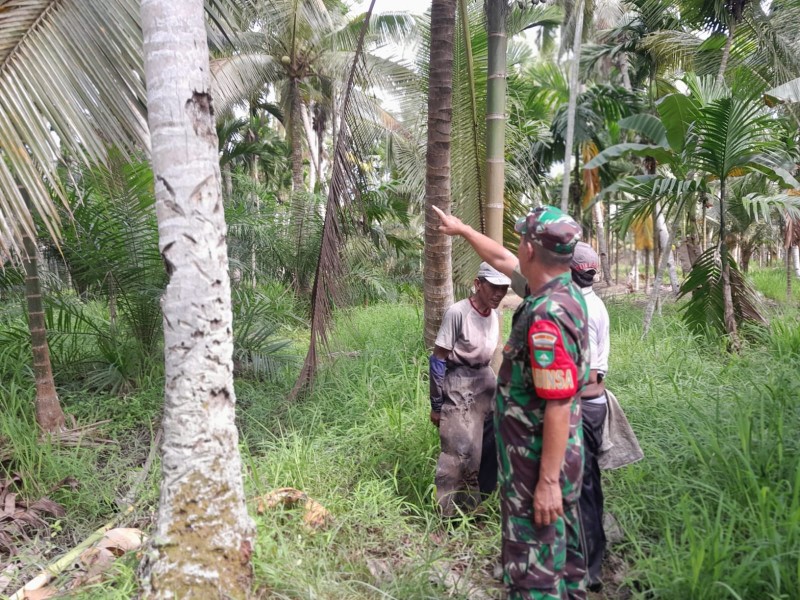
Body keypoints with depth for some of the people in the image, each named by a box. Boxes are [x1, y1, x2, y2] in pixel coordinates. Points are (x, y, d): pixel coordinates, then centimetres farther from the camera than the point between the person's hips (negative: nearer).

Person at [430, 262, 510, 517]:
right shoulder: (458, 313, -19)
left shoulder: (494, 315, 2)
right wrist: (436, 404, -11)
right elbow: (438, 361, -14)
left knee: (490, 444, 13)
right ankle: (450, 512, 13)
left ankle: (480, 502, 31)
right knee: (460, 450, -4)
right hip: (459, 386, -7)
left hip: (486, 381, 7)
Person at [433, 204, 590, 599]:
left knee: (535, 566, 3)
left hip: (539, 461, -10)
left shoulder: (548, 316, -27)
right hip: (555, 456, 10)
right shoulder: (559, 292, 2)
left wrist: (548, 481, -24)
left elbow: (559, 407, -27)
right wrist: (462, 230, 30)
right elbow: (501, 260, 18)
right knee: (563, 550, 22)